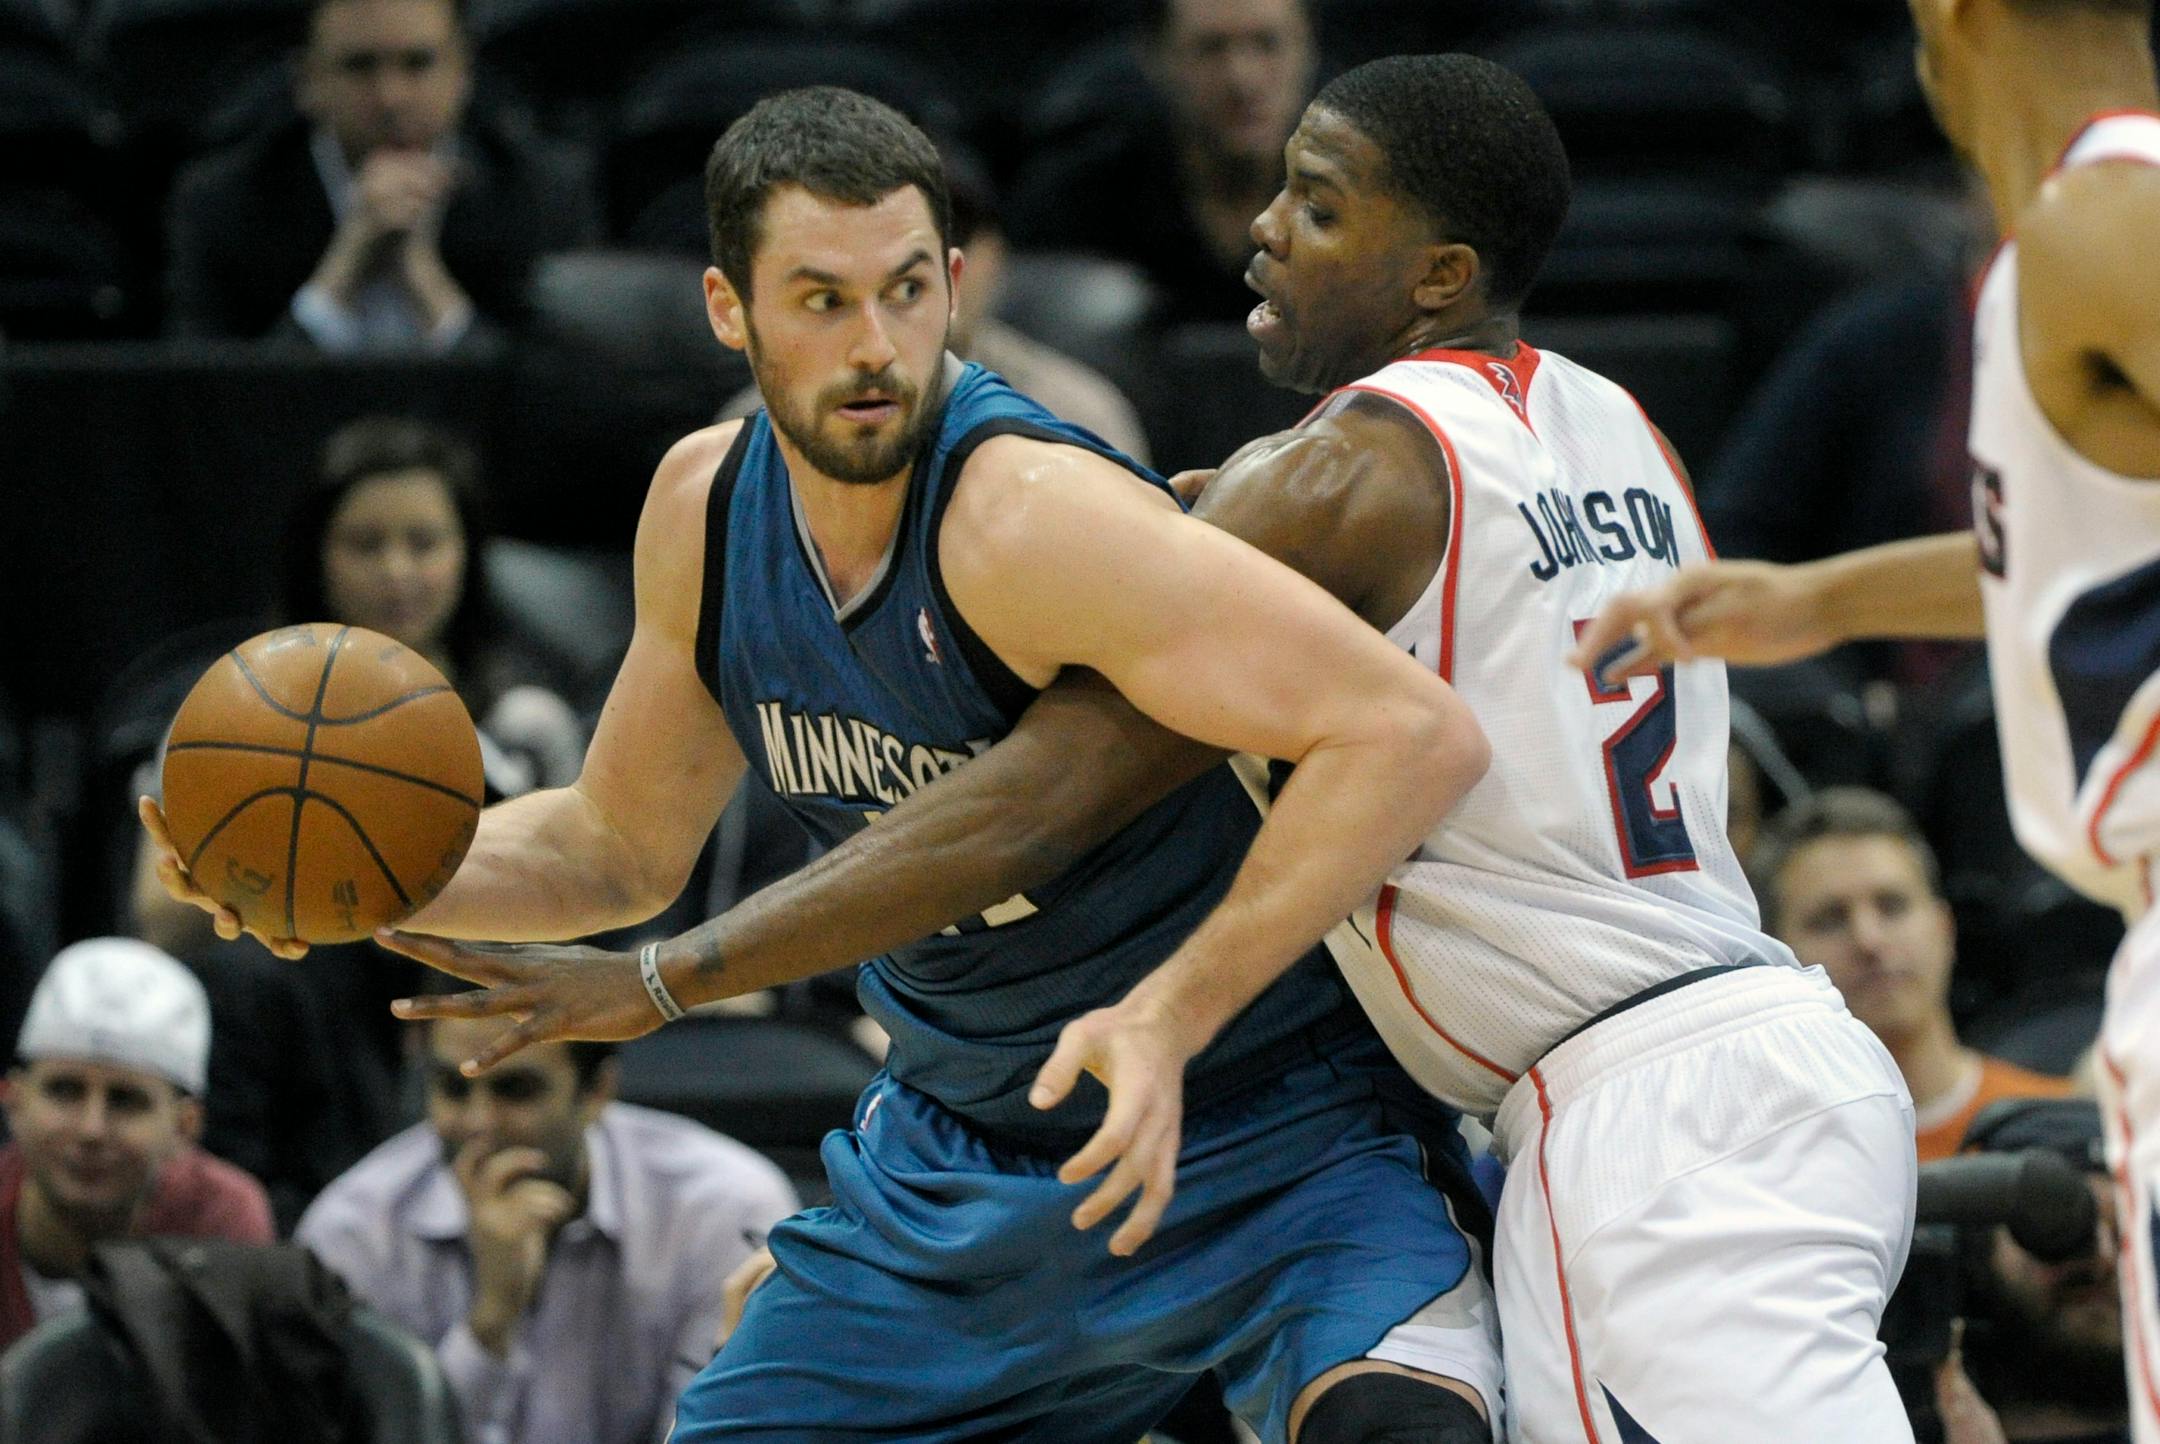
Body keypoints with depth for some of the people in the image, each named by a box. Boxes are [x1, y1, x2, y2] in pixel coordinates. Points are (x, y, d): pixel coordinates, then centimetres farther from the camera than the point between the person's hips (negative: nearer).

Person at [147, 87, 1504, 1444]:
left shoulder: (1028, 514, -27)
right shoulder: (709, 504, -4)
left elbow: (1418, 734, -35)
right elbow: (619, 847, 12)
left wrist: (1170, 1017, -39)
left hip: (1266, 1146, -7)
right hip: (958, 1162, 7)